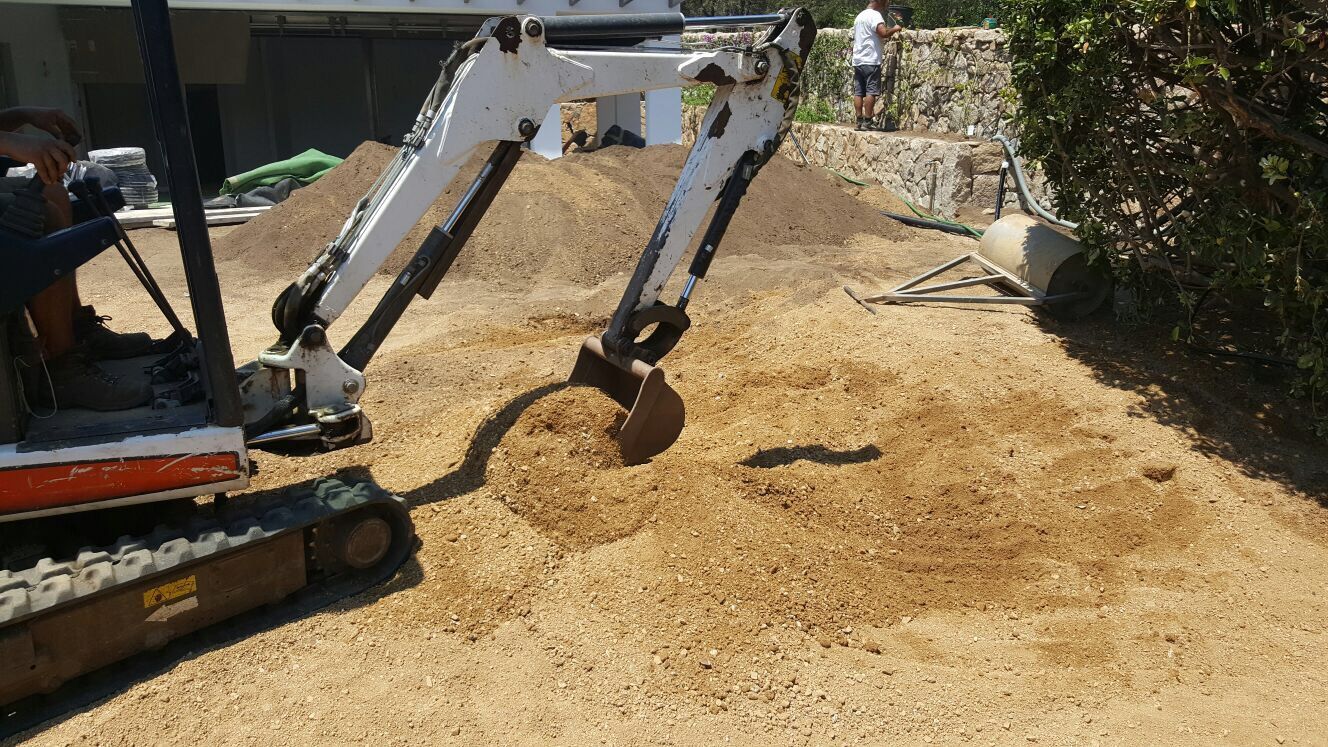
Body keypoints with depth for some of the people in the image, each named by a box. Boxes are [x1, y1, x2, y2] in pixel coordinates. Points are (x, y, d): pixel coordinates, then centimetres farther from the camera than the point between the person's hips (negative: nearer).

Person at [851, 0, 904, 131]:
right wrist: (895, 29, -3)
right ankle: (867, 122, -9)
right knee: (871, 92, -7)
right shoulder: (875, 15, -7)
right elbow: (884, 33, -20)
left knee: (858, 92, 4)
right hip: (871, 61, -8)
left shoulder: (859, 16, 20)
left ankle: (859, 121, 3)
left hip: (857, 60, 8)